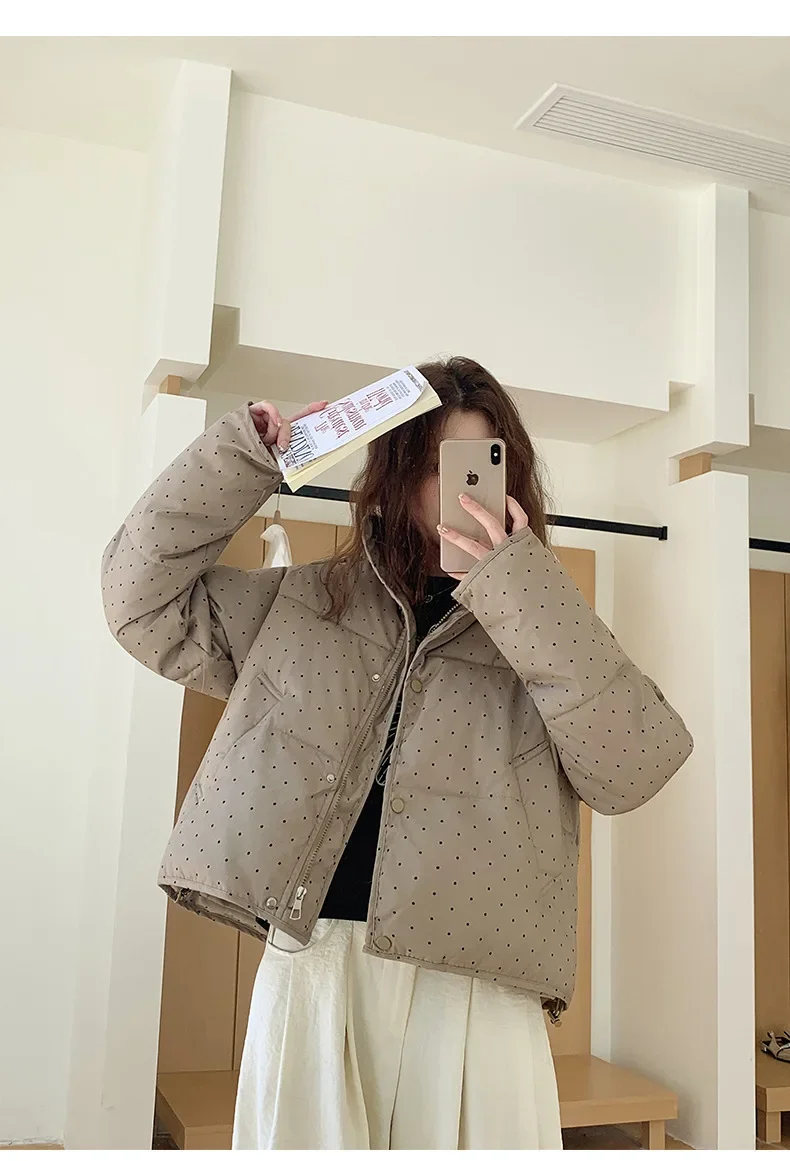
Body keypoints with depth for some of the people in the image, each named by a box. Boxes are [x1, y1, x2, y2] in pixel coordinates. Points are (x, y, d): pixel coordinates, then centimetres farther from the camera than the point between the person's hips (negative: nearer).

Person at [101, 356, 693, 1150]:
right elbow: (144, 597, 10)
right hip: (308, 964, 2)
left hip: (473, 982, -1)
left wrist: (520, 594, -15)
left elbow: (633, 768, -8)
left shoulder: (541, 625, 6)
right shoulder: (306, 603, 10)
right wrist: (246, 457, 1)